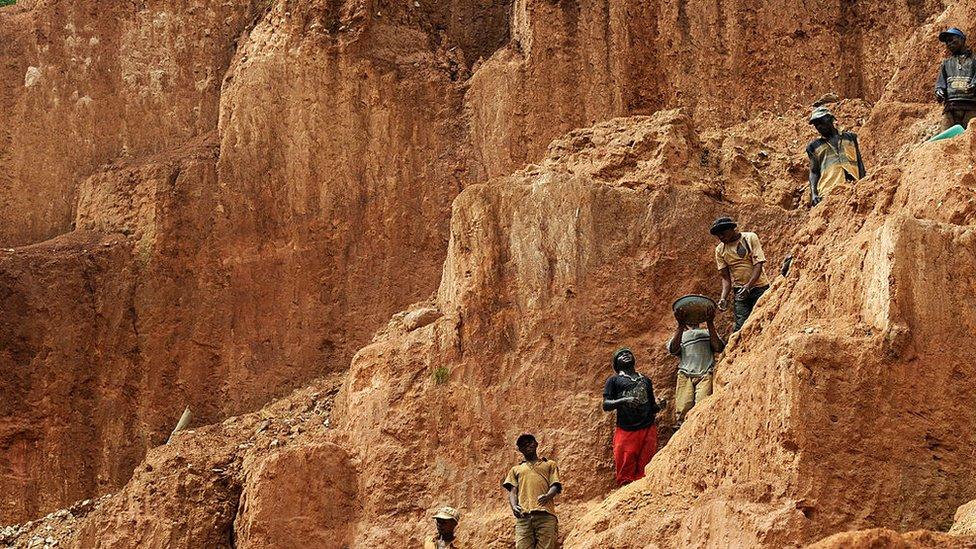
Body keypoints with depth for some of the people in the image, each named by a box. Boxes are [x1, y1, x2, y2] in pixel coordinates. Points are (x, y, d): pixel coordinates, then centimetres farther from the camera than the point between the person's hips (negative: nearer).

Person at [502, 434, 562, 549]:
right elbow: (512, 491, 17)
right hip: (523, 516, 1)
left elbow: (555, 486, 11)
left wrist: (547, 496, -13)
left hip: (545, 515, -1)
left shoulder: (549, 465, 25)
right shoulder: (516, 469, 29)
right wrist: (514, 506, -7)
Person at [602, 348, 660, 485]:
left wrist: (660, 406, 1)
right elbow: (606, 405, 0)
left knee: (646, 473, -2)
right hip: (625, 431, -3)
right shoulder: (614, 380, 11)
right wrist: (624, 400, -17)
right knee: (625, 474, -8)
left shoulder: (645, 380, 22)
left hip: (648, 429, 3)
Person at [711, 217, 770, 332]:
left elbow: (758, 264, -10)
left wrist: (748, 286, -25)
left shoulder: (750, 238, -3)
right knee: (741, 326, -11)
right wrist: (723, 298, -10)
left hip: (759, 286, -2)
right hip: (740, 291, 2)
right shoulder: (720, 250, 6)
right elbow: (726, 277, 7)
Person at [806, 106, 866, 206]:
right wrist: (813, 193, 1)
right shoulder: (814, 146, 22)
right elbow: (814, 172, 16)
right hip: (829, 191, -1)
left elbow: (860, 164, 21)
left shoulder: (850, 137, 24)